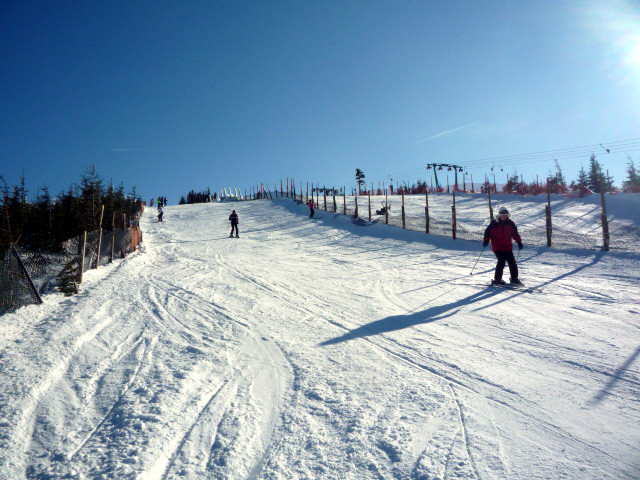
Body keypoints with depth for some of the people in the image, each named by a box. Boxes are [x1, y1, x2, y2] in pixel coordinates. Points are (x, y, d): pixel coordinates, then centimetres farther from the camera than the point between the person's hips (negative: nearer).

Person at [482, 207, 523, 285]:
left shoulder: (510, 223, 9)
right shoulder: (494, 224, -2)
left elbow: (515, 234, 21)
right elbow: (488, 232, 2)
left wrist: (519, 242, 16)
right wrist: (486, 241, -10)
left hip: (507, 247, 4)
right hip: (497, 247, -4)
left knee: (512, 262, 2)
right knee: (501, 261, -16)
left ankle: (514, 278, 17)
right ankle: (497, 279, -7)